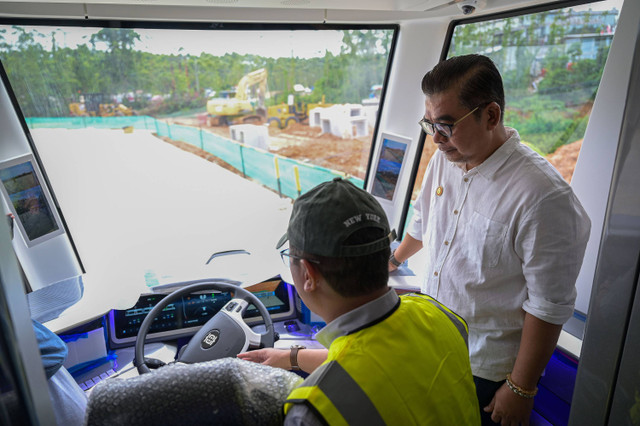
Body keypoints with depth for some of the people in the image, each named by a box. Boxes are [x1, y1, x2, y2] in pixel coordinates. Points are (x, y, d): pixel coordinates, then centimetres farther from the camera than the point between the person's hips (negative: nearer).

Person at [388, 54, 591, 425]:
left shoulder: (543, 196, -27)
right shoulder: (445, 157, -5)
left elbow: (549, 308, -21)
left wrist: (521, 390, -13)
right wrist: (395, 259, 30)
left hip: (488, 371, -6)